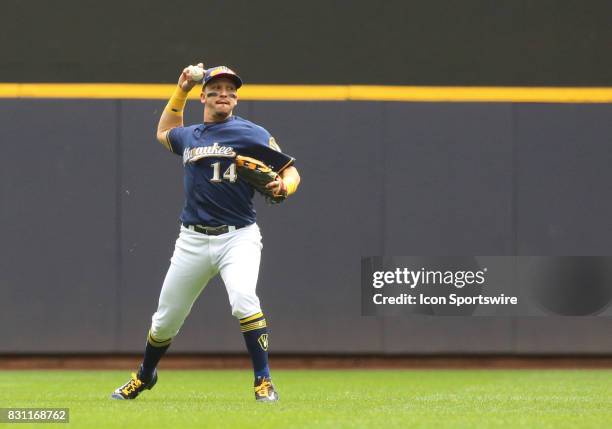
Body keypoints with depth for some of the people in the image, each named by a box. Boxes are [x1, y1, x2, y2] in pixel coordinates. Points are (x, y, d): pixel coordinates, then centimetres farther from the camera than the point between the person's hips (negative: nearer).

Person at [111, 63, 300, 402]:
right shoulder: (188, 136, 15)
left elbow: (291, 171, -1)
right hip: (193, 241, 4)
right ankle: (143, 377, 37)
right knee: (165, 320, 11)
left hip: (238, 237, -4)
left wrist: (283, 187, -24)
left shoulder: (252, 135, -2)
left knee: (243, 301, -30)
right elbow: (164, 133, 38)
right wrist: (180, 92, 27)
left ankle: (264, 383, -23)